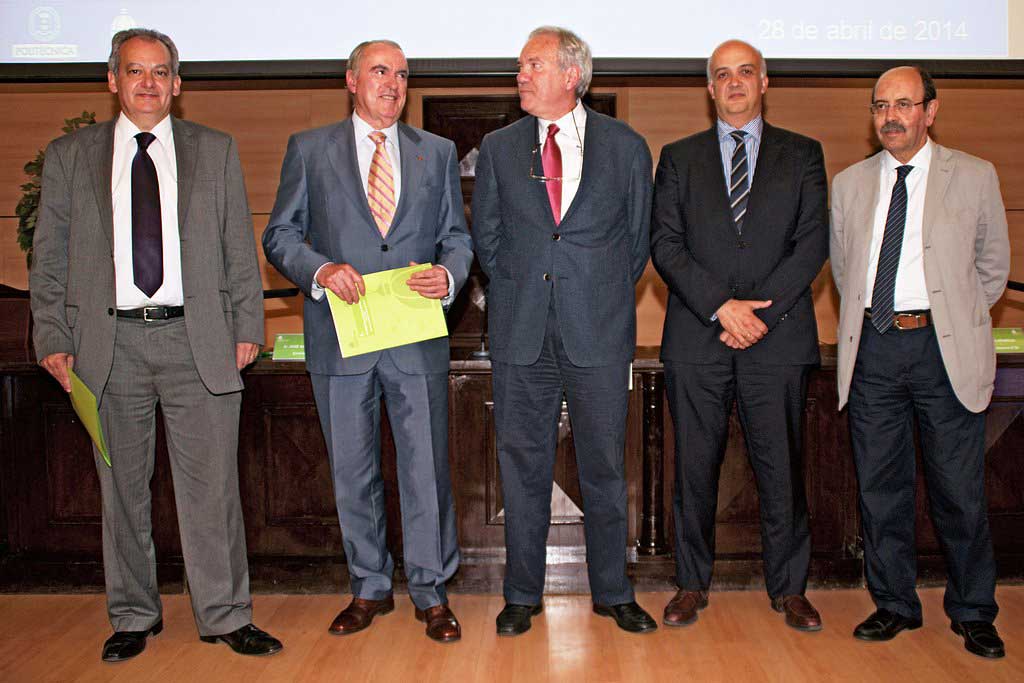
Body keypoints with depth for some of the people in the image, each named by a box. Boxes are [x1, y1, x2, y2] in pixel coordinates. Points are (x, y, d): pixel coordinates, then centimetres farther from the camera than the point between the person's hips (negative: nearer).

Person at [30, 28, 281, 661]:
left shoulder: (216, 151, 10)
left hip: (197, 339, -1)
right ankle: (134, 616, 25)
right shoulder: (69, 155, 10)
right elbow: (50, 258, 9)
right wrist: (53, 339, 1)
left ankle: (225, 615, 12)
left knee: (211, 484, 0)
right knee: (122, 486, 10)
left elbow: (239, 247, 8)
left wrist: (247, 326, 2)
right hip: (109, 342, 1)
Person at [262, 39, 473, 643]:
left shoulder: (438, 152, 12)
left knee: (427, 467, 1)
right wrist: (320, 270, -14)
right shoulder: (309, 149, 8)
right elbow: (280, 235, 5)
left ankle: (432, 593, 17)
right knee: (353, 471, 10)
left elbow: (457, 236, 13)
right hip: (341, 336, 0)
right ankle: (370, 588, 27)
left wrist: (449, 275, -9)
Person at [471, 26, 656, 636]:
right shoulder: (499, 148, 9)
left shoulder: (626, 146, 5)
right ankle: (522, 595, 21)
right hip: (521, 333, 2)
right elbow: (487, 235, 14)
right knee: (523, 465, 7)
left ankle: (613, 592, 22)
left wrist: (607, 294, 8)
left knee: (605, 466, 7)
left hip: (599, 332, -1)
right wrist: (521, 289, 8)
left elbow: (639, 236, 11)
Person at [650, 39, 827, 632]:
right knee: (695, 465, 5)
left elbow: (813, 242, 2)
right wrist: (720, 306, -11)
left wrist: (761, 309, -10)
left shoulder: (802, 155, 12)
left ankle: (789, 587, 20)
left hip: (779, 337, 0)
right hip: (697, 338, 0)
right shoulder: (680, 157, 12)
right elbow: (665, 244, 2)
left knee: (782, 466, 5)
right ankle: (693, 583, 18)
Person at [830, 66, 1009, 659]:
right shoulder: (850, 184, 11)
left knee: (960, 488, 3)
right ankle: (895, 604, 23)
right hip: (873, 348, 2)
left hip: (945, 348, -2)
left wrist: (951, 320, 10)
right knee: (881, 486, 8)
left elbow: (994, 266, 11)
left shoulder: (975, 176, 5)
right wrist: (876, 322, 12)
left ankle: (973, 612, 21)